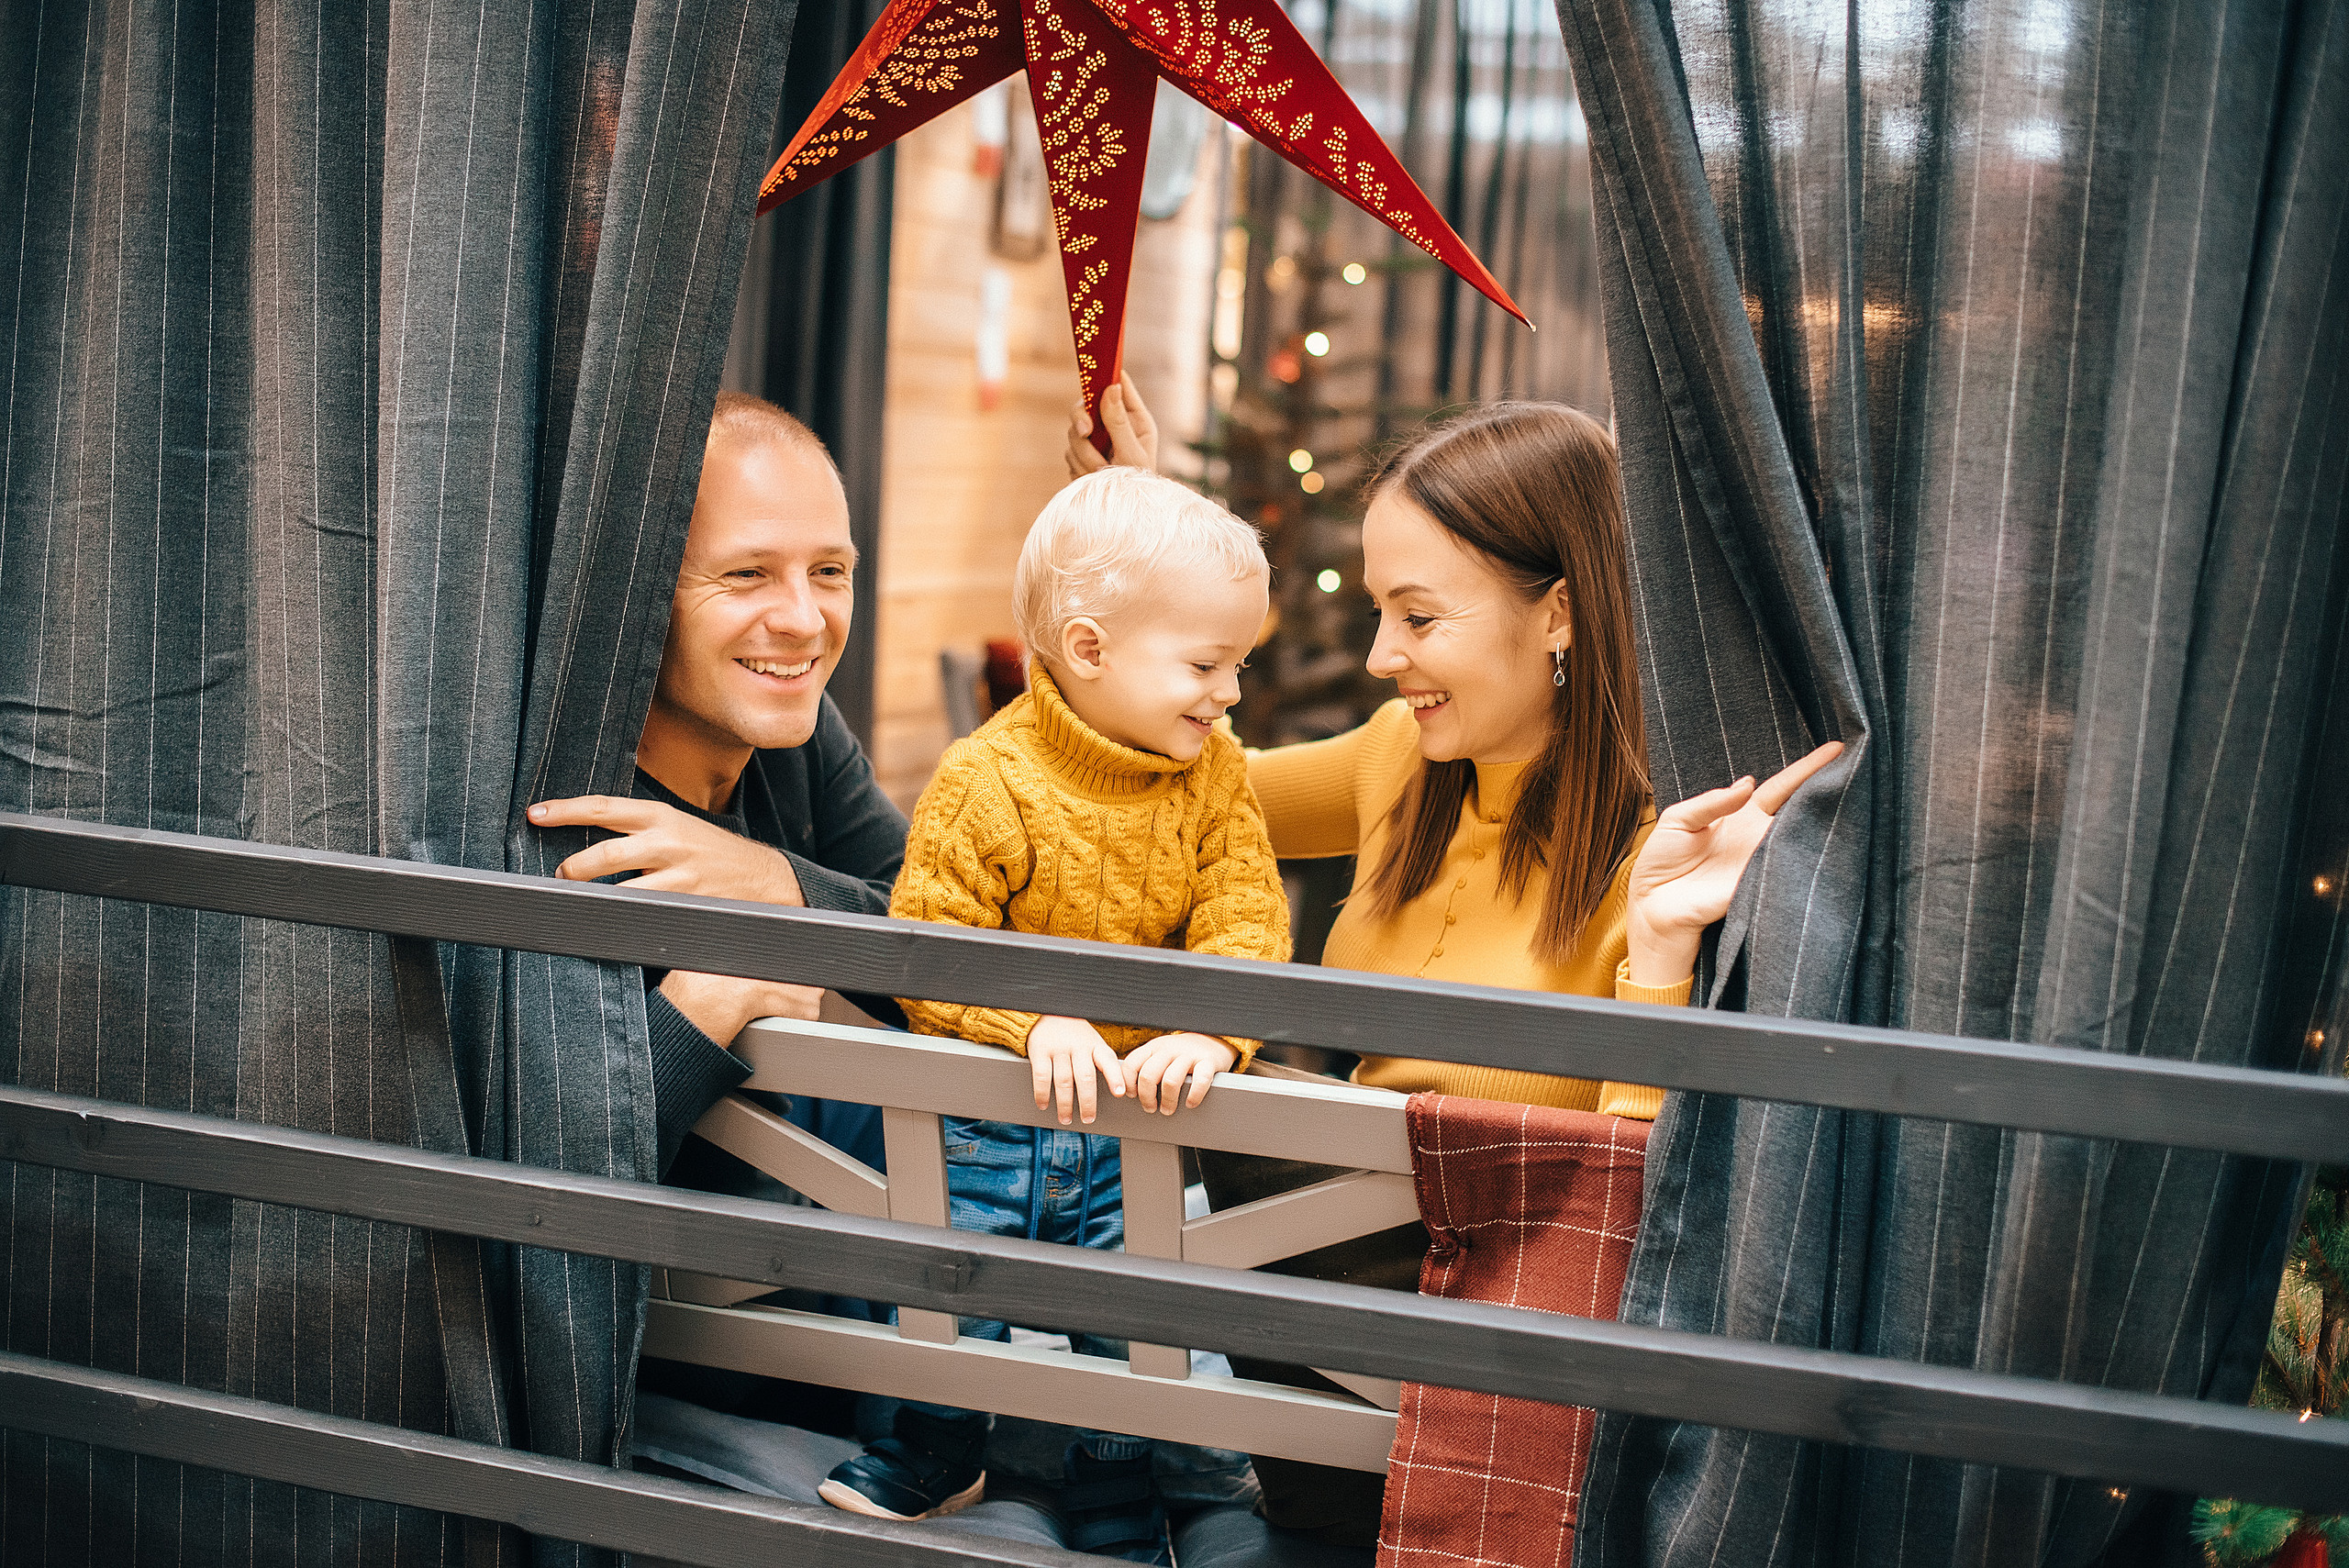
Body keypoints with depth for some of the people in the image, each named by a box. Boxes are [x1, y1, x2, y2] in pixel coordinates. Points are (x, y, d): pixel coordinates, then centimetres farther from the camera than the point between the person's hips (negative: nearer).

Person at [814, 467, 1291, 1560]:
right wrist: (1036, 1023, -33)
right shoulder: (986, 783, -20)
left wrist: (1209, 1029, -31)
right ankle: (938, 1451, 40)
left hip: (1138, 1106, 2)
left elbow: (1245, 916, -12)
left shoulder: (1211, 775, -6)